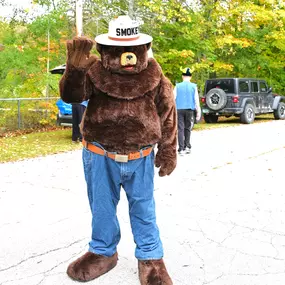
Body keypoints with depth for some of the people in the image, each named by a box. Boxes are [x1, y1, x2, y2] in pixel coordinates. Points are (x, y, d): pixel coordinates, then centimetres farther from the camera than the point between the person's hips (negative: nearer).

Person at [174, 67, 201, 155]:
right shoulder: (193, 86, 1)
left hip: (179, 110, -1)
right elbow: (196, 100, 0)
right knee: (187, 129, 14)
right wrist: (198, 112, 3)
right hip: (189, 109, 1)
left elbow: (173, 98, -2)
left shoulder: (177, 86, 2)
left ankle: (181, 148, -8)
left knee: (180, 129, -1)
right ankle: (187, 147, 21)